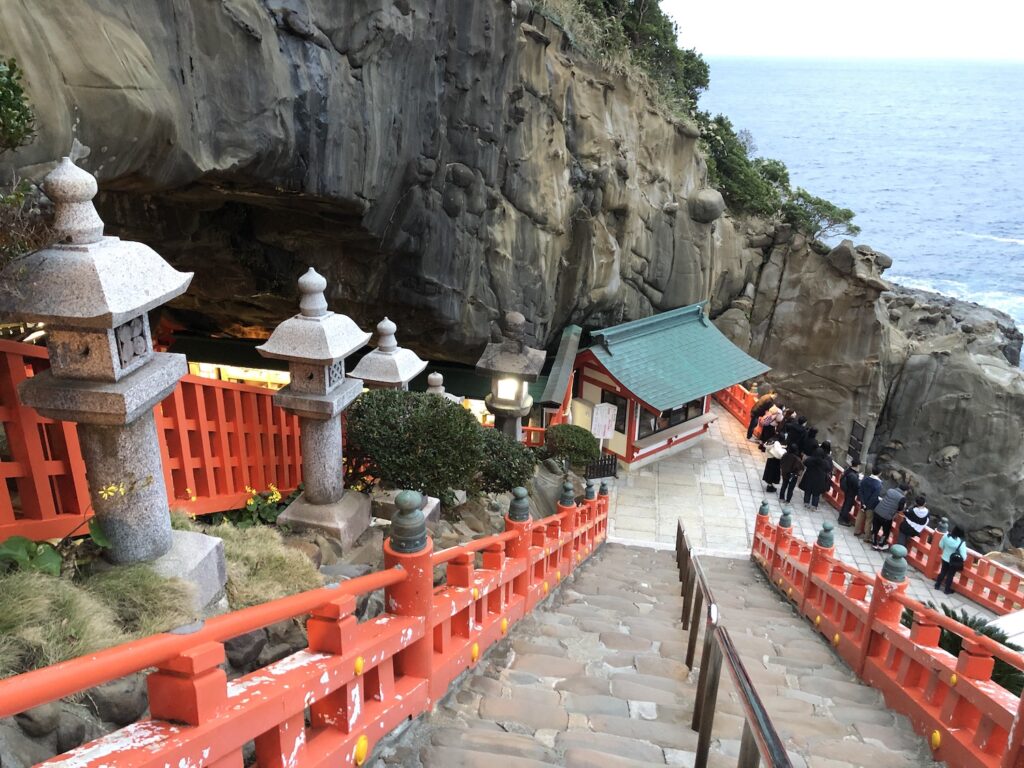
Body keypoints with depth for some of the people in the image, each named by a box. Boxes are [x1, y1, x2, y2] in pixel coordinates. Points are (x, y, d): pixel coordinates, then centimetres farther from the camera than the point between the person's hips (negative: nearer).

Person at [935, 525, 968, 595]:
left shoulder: (946, 536, -18)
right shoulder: (961, 542, -30)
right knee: (950, 575, 17)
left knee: (943, 572, 25)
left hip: (945, 558, 4)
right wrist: (964, 559, -2)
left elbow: (941, 545, 0)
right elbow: (963, 557, -25)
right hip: (954, 562, -4)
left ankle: (937, 585, 40)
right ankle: (947, 590, 34)